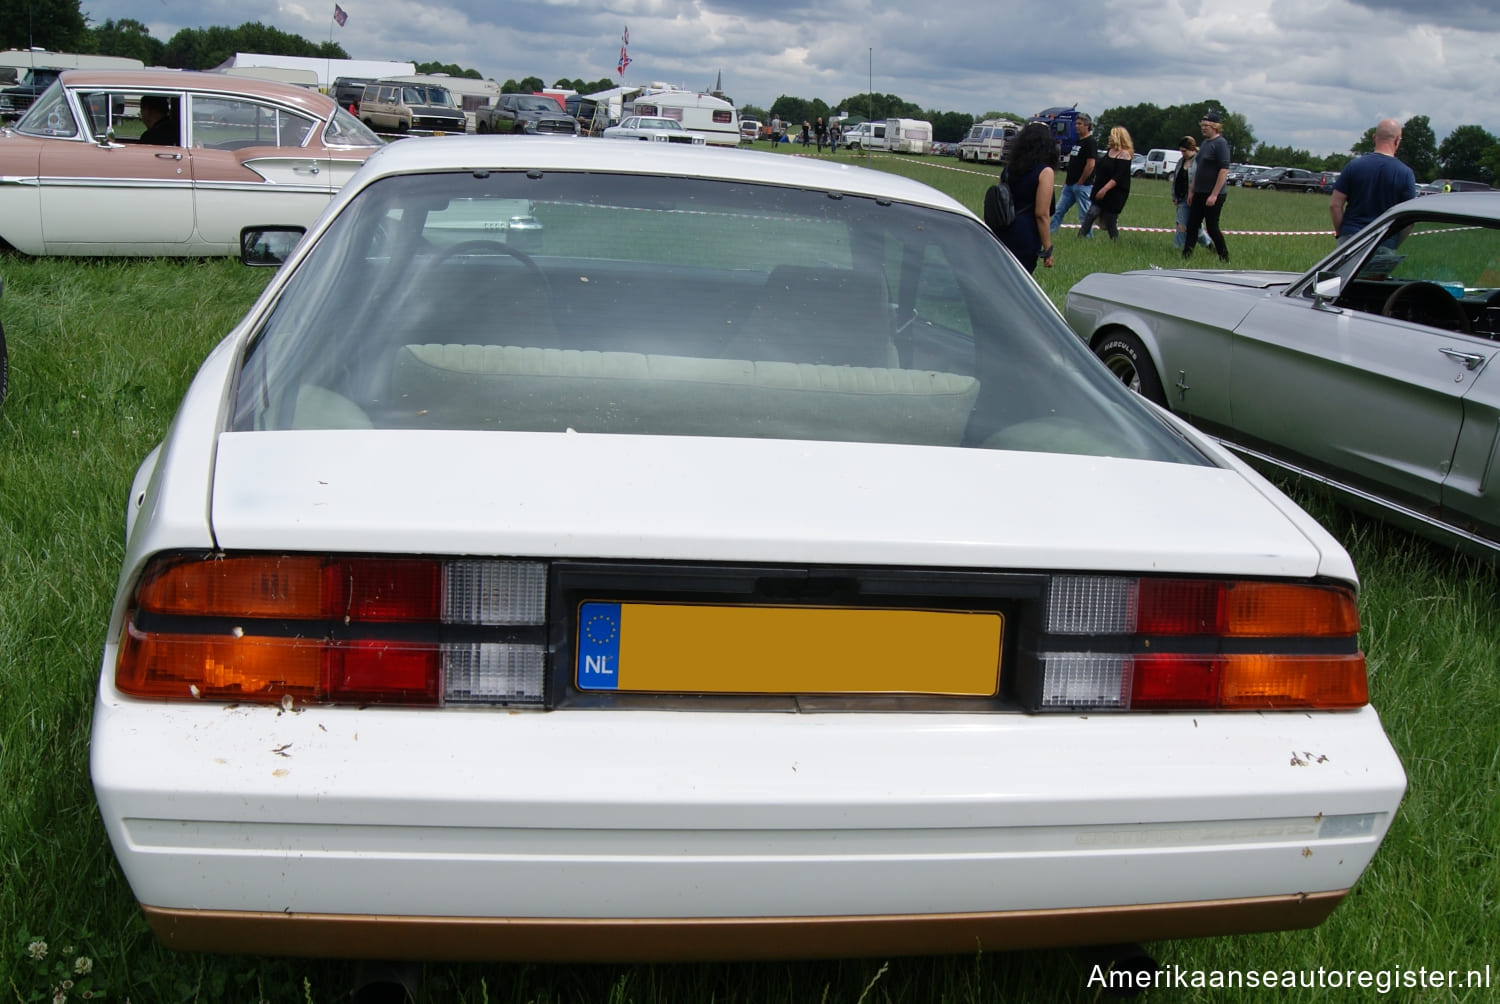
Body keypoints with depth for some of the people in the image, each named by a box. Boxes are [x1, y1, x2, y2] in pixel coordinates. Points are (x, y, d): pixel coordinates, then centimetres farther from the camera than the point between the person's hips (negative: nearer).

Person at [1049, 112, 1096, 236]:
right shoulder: (1077, 141, 16)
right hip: (1070, 184, 9)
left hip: (1082, 185, -9)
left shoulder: (1089, 142, -11)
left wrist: (1080, 182, -14)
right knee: (1059, 211, 8)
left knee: (1084, 214, -1)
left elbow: (1090, 164, -18)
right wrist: (1066, 179, 17)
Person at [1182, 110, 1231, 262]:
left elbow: (1224, 170, -20)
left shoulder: (1220, 143, -13)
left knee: (1212, 228, -3)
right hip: (1199, 194, 8)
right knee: (1192, 226, 6)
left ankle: (1224, 259, 9)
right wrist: (1192, 191, 18)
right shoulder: (1205, 142, 14)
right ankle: (1185, 257, 8)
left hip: (1212, 195, -8)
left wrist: (1214, 195, -23)